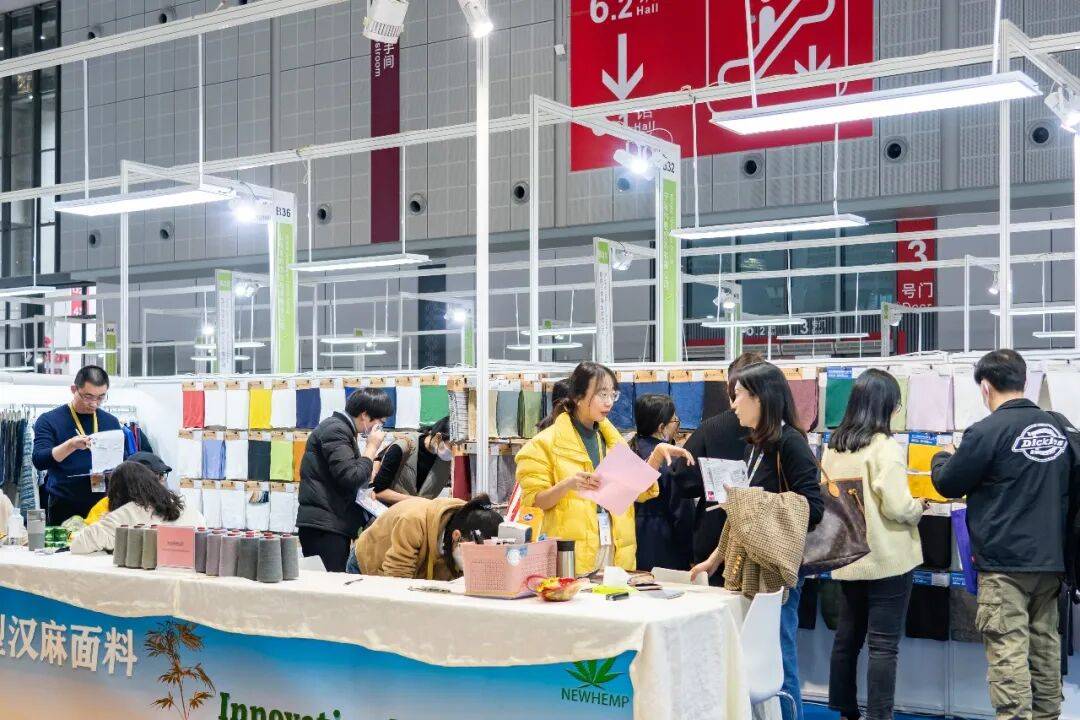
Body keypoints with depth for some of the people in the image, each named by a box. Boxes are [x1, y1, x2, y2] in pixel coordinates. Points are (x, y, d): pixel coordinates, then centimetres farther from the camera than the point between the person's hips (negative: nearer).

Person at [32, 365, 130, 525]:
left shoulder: (111, 422, 9)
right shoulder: (49, 420, -2)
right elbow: (39, 461, -13)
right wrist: (71, 445, -28)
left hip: (104, 505, 3)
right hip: (64, 508, -3)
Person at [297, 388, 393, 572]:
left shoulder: (340, 428, 22)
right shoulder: (335, 429, -10)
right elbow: (351, 478, -20)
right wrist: (371, 448, -8)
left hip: (333, 523, 10)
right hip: (324, 525, -10)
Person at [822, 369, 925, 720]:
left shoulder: (832, 447, 4)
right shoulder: (885, 447, -16)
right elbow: (897, 507, -18)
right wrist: (920, 506, 1)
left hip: (846, 558, 7)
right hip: (887, 559, -7)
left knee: (847, 637, 15)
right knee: (883, 645, -1)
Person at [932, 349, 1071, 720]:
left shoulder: (987, 431, -14)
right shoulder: (1057, 428, 7)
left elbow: (948, 484, -3)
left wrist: (942, 457, 16)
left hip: (1004, 564, -7)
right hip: (1051, 560, 7)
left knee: (1008, 653, -5)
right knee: (1045, 647, 14)